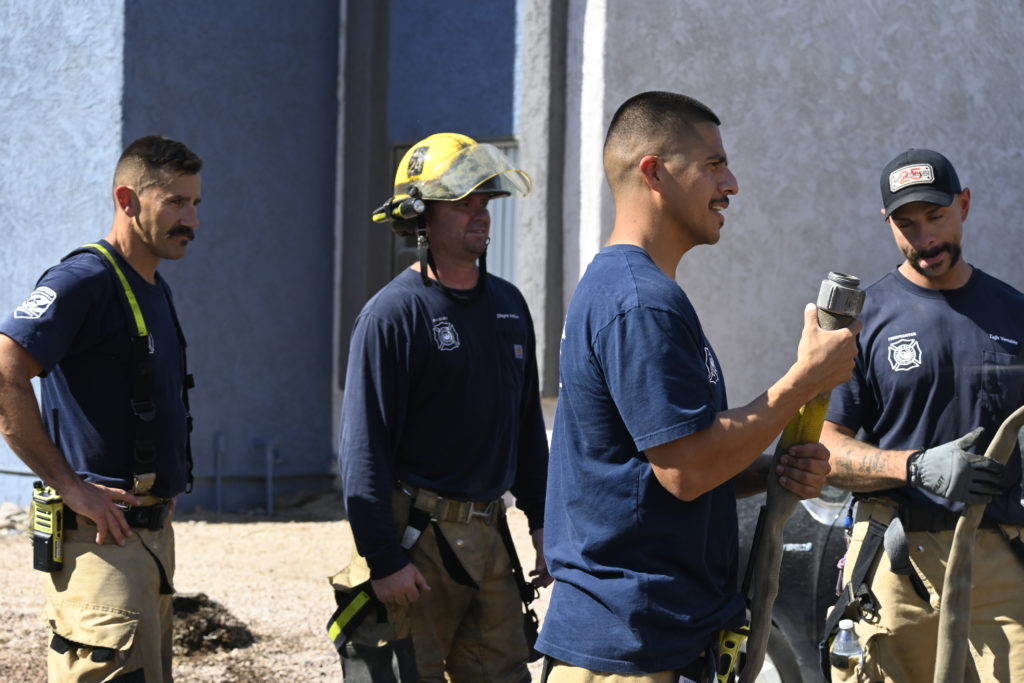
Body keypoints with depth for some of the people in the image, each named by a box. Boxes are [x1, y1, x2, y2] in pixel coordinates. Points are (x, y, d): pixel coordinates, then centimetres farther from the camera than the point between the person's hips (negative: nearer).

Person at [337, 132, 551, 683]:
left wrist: (543, 524, 16)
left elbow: (528, 425, 20)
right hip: (417, 536, -7)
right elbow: (364, 446, -13)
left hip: (487, 534, 7)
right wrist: (384, 559, -17)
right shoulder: (392, 313, -10)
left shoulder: (508, 305, 12)